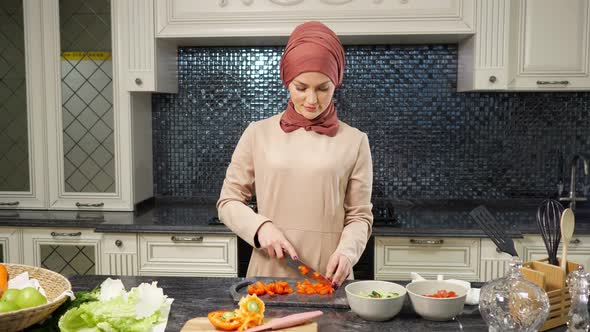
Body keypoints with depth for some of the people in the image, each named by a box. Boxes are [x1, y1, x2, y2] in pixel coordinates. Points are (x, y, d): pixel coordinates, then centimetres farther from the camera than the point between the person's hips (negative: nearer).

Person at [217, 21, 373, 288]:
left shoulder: (354, 141, 1)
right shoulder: (258, 133, 2)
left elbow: (359, 216, 3)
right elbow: (228, 201, 6)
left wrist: (346, 251, -16)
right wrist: (261, 226, -12)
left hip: (326, 278, 0)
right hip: (268, 274, 1)